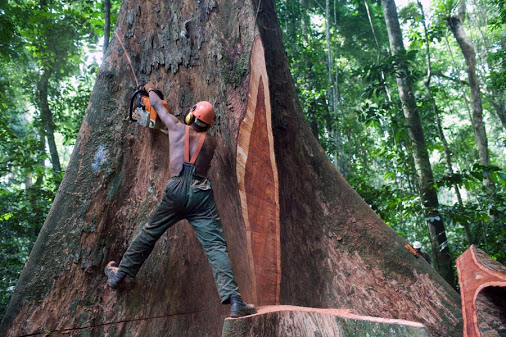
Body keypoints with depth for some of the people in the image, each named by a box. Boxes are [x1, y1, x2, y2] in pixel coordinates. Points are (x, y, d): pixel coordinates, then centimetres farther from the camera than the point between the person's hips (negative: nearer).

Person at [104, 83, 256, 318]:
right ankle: (234, 301, -17)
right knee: (216, 246, -8)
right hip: (201, 195, 0)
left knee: (149, 233, 19)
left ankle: (118, 274, 34)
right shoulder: (211, 141, 14)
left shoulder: (178, 128, 12)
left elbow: (159, 107, 29)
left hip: (176, 191, 1)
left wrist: (150, 90, 51)